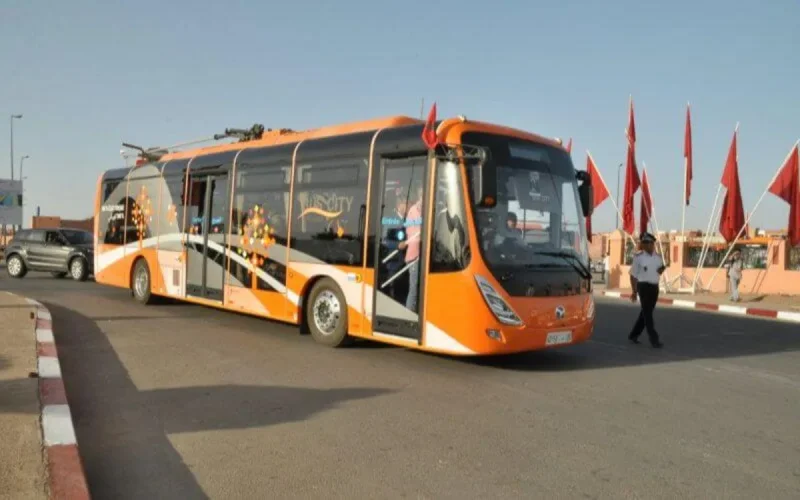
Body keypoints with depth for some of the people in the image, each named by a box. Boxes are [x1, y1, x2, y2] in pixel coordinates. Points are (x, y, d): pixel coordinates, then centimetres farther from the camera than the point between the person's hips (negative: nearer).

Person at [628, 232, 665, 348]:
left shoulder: (658, 257, 10)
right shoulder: (638, 257, -6)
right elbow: (633, 275, -4)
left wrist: (662, 269, -1)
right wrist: (634, 291, -8)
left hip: (655, 287, 6)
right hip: (644, 286, -6)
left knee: (646, 313, 12)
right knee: (647, 314, -8)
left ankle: (634, 335, 27)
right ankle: (654, 340, -8)